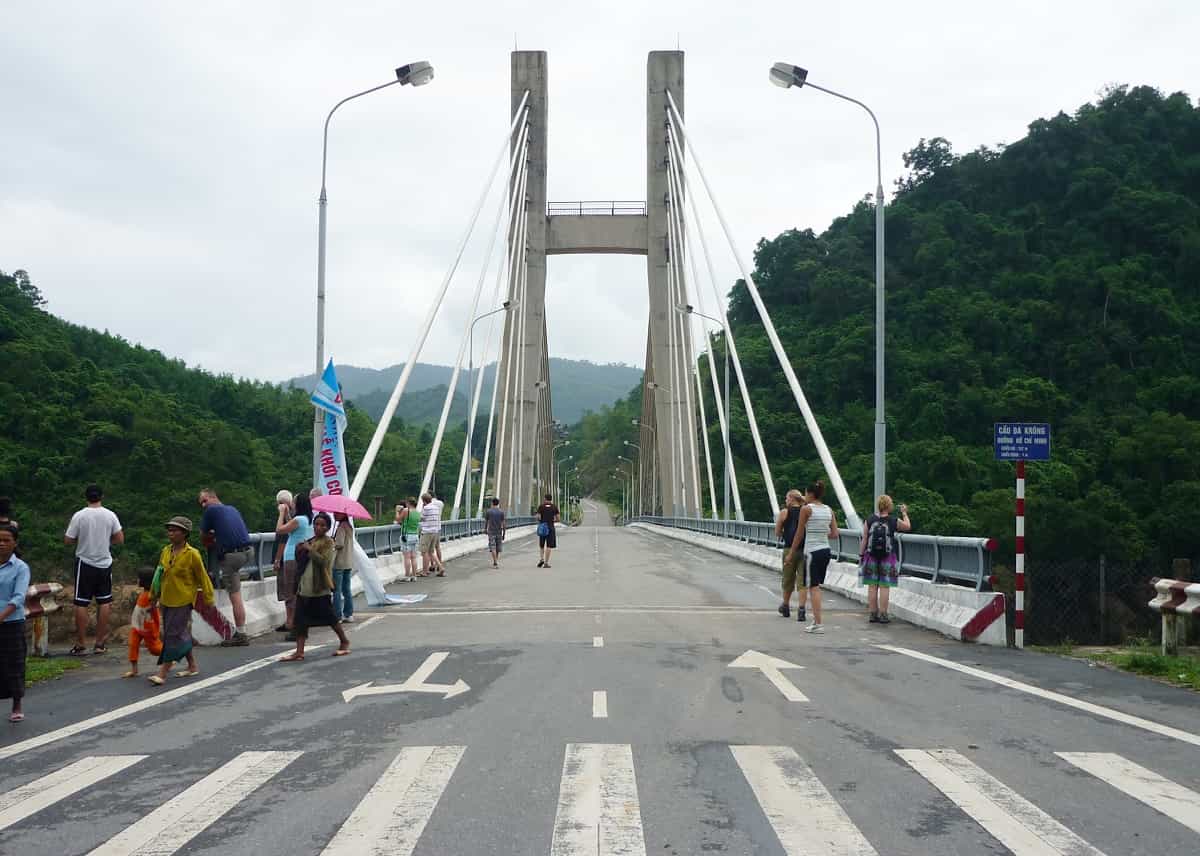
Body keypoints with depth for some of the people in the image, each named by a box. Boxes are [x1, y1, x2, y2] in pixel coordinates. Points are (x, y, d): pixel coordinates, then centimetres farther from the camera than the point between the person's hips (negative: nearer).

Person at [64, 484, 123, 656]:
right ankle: (100, 644, 12)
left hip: (84, 563, -2)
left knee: (81, 604, 3)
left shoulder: (79, 516, -9)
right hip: (104, 564, 2)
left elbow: (67, 540, -6)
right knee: (104, 603, 9)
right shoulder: (110, 515, -4)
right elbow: (120, 539, 0)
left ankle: (80, 645, 6)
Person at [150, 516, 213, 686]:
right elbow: (159, 575, 15)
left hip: (183, 601, -7)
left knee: (174, 635, -7)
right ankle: (193, 667, 27)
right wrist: (153, 596, 17)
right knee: (182, 634, 14)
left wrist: (209, 598, -3)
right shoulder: (165, 552, 6)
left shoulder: (192, 554, -12)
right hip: (167, 600, 7)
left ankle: (163, 673, -5)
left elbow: (202, 578, -6)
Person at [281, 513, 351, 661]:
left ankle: (344, 641, 21)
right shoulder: (310, 541, 16)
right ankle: (299, 651, 2)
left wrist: (309, 549, -19)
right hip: (304, 586, 7)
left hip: (320, 588, -7)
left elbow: (323, 560, -21)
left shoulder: (328, 542, -6)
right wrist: (299, 551, 3)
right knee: (301, 619, 1)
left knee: (329, 616, 3)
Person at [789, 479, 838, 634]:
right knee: (816, 585, 18)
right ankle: (816, 618, 21)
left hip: (812, 551, -6)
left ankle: (818, 624, -6)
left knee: (813, 586, -3)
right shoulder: (829, 510, 8)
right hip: (826, 550, 6)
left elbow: (799, 534, -4)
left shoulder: (806, 509, -8)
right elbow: (835, 535, 6)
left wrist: (791, 553, 5)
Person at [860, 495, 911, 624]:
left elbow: (864, 539, -2)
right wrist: (904, 513, 25)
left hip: (871, 557, 2)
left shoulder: (869, 520, -4)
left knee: (872, 586, 7)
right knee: (884, 586, 2)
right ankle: (883, 615, 2)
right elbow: (908, 527, 13)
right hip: (887, 558, -2)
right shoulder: (894, 521, -6)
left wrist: (861, 555, 5)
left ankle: (873, 614, 11)